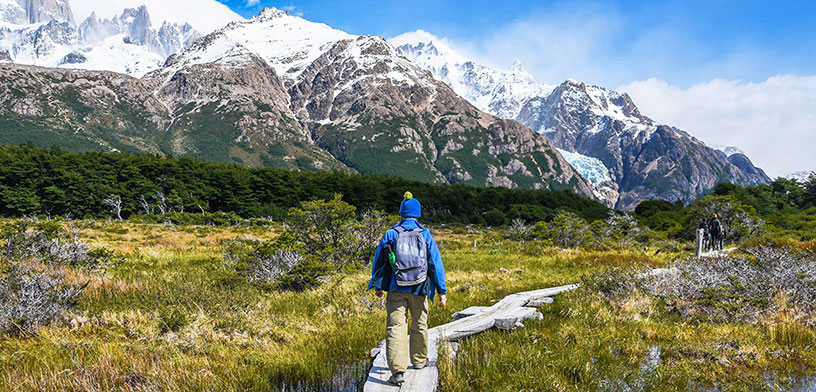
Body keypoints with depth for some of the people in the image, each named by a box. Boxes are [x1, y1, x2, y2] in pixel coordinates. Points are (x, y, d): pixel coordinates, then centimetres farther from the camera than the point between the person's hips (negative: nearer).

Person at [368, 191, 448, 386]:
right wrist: (442, 291, 3)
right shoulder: (425, 235, 0)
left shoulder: (390, 234, 1)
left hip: (396, 289, -1)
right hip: (419, 290, 1)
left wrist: (378, 286, 23)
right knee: (419, 325, 20)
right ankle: (419, 360, 37)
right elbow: (436, 264, -1)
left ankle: (398, 370, -16)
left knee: (395, 328, -5)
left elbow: (378, 260, 9)